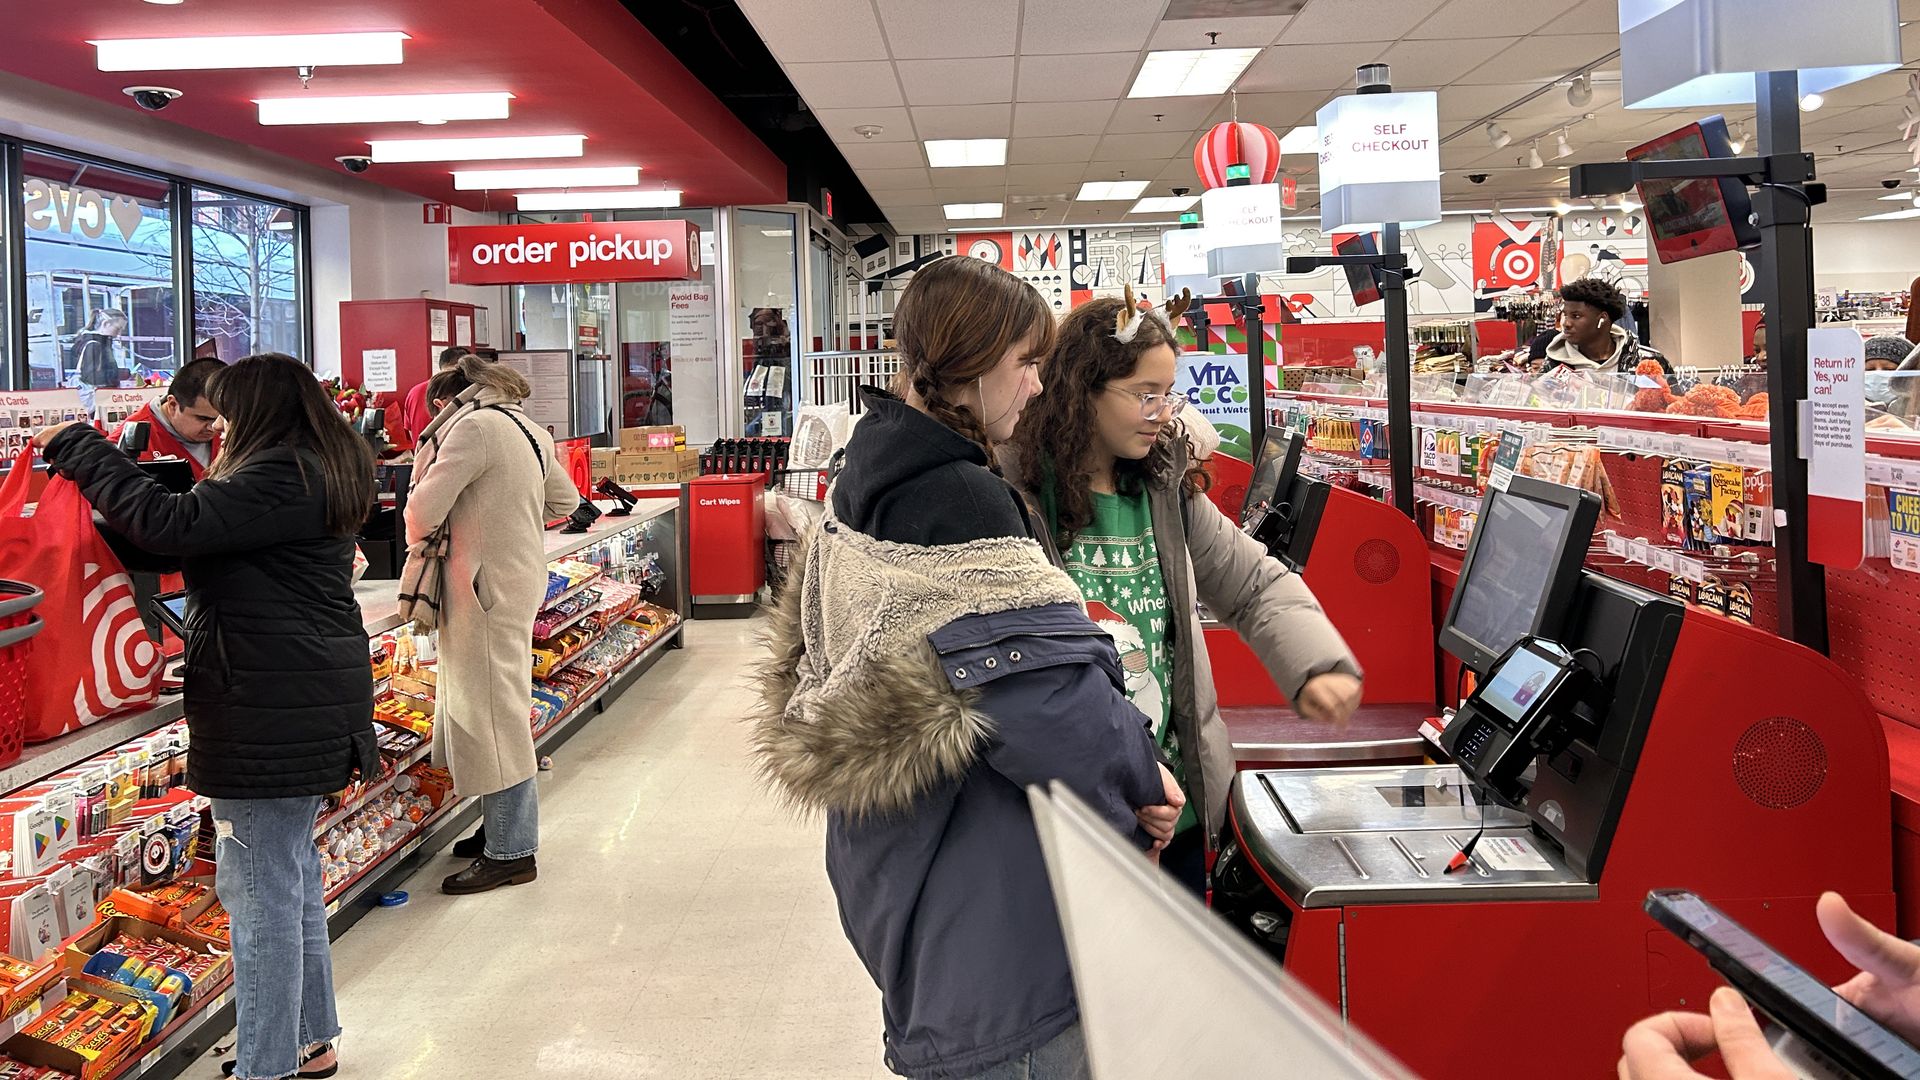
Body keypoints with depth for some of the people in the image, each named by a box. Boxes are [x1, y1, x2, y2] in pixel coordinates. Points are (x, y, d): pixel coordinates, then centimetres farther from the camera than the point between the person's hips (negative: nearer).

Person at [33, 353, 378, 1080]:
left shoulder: (280, 479, -17)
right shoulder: (316, 475, 16)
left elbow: (171, 525, -25)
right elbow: (207, 528, 17)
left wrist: (76, 447, -15)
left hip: (274, 713, -11)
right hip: (305, 707, 11)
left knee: (260, 890, -3)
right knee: (291, 875, 19)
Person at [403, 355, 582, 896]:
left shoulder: (474, 426, -14)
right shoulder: (527, 428, 14)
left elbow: (424, 509, -17)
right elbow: (565, 499, 25)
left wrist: (416, 536, 4)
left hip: (488, 585, -9)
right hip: (521, 573, 9)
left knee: (490, 710, -3)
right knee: (498, 708, 17)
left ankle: (510, 851, 3)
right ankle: (506, 826, 26)